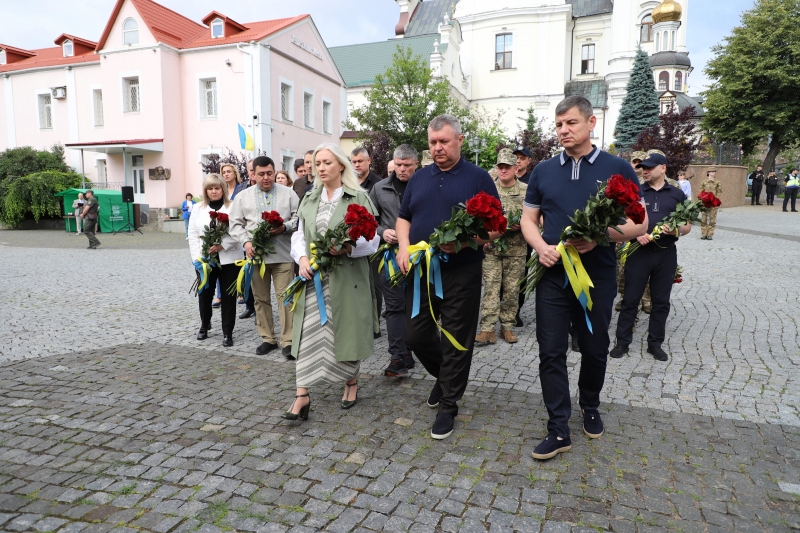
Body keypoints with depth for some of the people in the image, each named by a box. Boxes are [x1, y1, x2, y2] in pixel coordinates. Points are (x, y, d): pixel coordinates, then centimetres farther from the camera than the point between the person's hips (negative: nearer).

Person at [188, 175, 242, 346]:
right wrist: (198, 258, -4)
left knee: (228, 296, 2)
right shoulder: (198, 209, 10)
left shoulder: (233, 207, -1)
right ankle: (204, 326, 35)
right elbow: (193, 235, 7)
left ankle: (228, 332, 12)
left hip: (228, 259, -3)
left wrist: (221, 245, -21)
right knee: (204, 294, 12)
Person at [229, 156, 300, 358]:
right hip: (255, 254, 2)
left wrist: (285, 227, -17)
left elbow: (299, 218, 2)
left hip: (282, 254, -2)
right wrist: (246, 242, -11)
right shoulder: (243, 196, 8)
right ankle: (267, 338, 23)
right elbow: (236, 224, 6)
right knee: (260, 298, 10)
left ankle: (287, 341, 3)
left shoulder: (288, 193, 4)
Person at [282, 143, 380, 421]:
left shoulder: (358, 198, -2)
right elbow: (299, 235, 10)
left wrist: (349, 247, -23)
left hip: (347, 276, -3)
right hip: (313, 277, 4)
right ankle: (302, 396, 6)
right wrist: (302, 258, -9)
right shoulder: (309, 199, 13)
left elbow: (372, 239, -6)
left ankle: (351, 383, 31)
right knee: (308, 334, 0)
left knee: (346, 331, 7)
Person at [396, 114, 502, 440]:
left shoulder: (478, 178, -2)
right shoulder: (419, 178, 12)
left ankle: (448, 406, 19)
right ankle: (444, 375, 38)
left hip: (461, 273, -4)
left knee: (456, 341, 3)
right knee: (415, 334, 10)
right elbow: (403, 218, 15)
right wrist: (404, 247, -4)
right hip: (420, 270, 5)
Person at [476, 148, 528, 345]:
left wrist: (521, 225, -16)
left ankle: (507, 326, 19)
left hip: (516, 249, 0)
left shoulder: (526, 191, 3)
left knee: (512, 289, 7)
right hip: (491, 247, 0)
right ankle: (487, 329, 0)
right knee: (490, 288, -3)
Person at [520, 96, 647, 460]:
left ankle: (590, 408, 40)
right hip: (552, 275, 2)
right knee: (551, 353, 0)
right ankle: (558, 429, 11)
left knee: (594, 350, 14)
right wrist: (541, 247, -11)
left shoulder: (617, 169, -2)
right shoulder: (543, 171, 6)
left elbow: (639, 224, -3)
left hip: (597, 277, -1)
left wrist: (599, 237, -21)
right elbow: (528, 219, 10)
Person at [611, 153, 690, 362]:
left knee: (661, 301, 9)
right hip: (638, 252, -1)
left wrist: (677, 231, -12)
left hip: (666, 254, 2)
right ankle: (623, 341, 12)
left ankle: (655, 343, 21)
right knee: (630, 299, 2)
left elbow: (687, 225, 10)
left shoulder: (677, 194, 7)